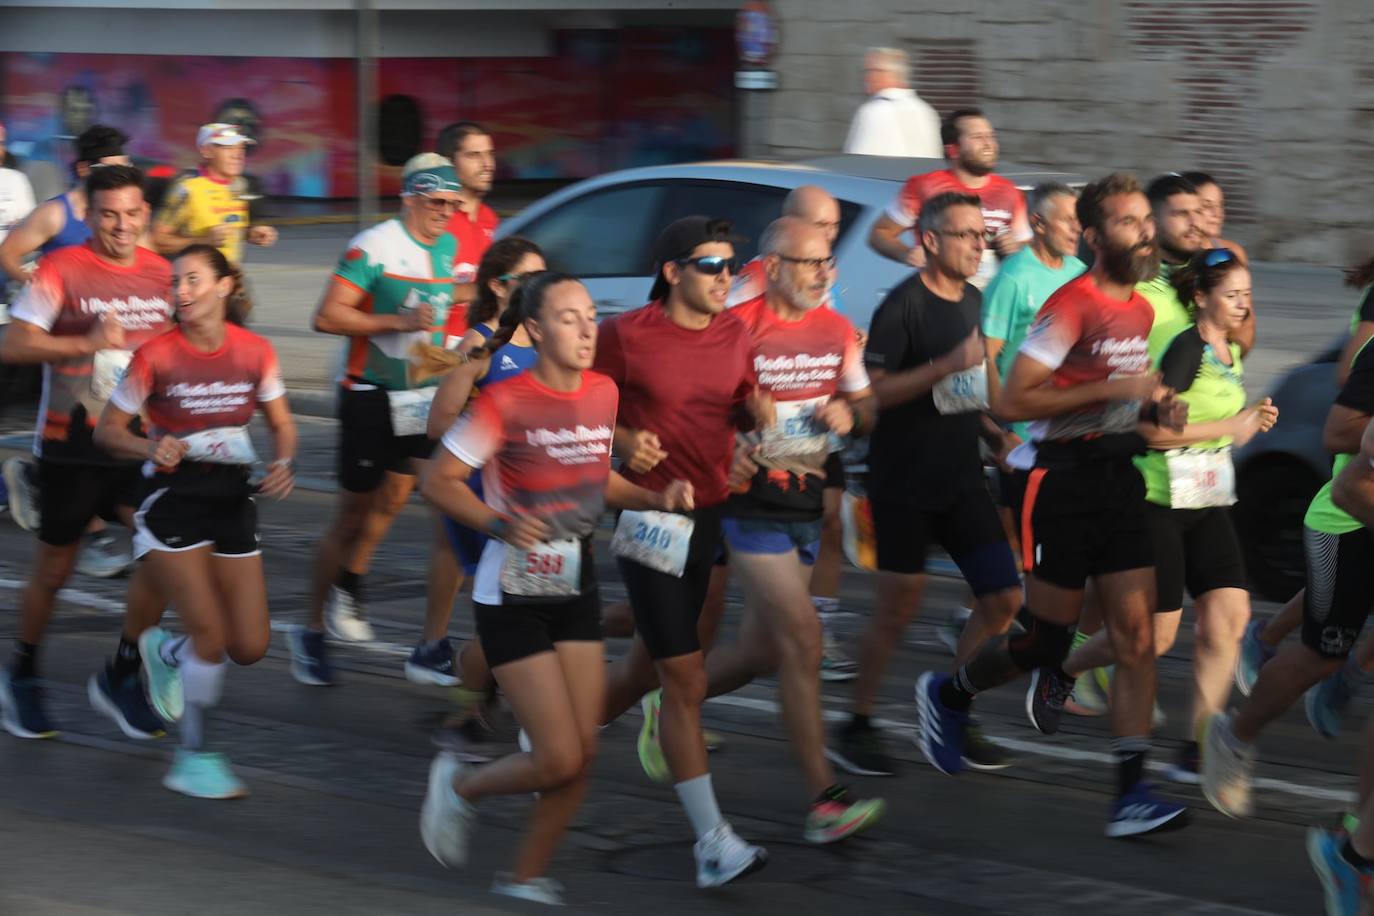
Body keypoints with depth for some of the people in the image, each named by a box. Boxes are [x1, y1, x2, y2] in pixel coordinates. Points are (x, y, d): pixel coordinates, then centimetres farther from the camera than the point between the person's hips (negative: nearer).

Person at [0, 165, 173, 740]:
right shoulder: (62, 270, -10)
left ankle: (120, 676, 3)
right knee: (55, 569, 8)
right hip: (73, 447, -4)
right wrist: (88, 343, -25)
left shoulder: (162, 274, 5)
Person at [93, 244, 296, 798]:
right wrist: (151, 449, -24)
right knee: (210, 630, -13)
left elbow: (281, 425, 8)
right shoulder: (157, 356, -12)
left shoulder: (255, 352, -4)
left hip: (232, 497, 4)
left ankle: (167, 652, 34)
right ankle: (193, 757, 4)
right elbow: (108, 430, -5)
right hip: (171, 497, -4)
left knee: (250, 646, 1)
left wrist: (283, 464, -12)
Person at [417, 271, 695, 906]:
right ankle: (459, 786, 20)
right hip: (513, 597, -6)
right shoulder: (506, 403, -16)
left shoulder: (604, 394, 3)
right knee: (559, 760, -9)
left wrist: (657, 498, 2)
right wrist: (499, 525, -26)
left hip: (576, 592, 6)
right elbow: (438, 481, -11)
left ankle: (526, 879, 20)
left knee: (582, 756, 1)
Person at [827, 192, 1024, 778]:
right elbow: (874, 391, -20)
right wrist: (948, 366, -27)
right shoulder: (903, 306, -12)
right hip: (903, 483, -7)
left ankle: (954, 716, 13)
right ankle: (856, 728, 13)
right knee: (898, 610, -1)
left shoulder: (974, 302, 11)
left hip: (961, 481, 7)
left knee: (1003, 600, 0)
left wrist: (993, 433, 11)